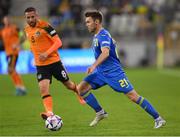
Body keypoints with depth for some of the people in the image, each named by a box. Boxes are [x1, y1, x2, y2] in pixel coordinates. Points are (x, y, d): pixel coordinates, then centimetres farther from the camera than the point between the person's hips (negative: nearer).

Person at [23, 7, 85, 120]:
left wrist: (46, 53, -28)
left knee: (69, 85, 13)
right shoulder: (27, 30, 5)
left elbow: (58, 42, -18)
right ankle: (50, 113, -27)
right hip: (40, 65, 4)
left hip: (54, 61, -4)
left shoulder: (45, 26, -15)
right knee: (43, 89, -18)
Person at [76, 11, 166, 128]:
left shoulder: (103, 35, -16)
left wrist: (94, 66, -47)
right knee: (81, 88, -5)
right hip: (101, 72, 9)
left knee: (133, 96, -10)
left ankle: (158, 119, -3)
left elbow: (105, 53, -34)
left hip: (113, 72, -9)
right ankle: (100, 112, 5)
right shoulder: (96, 36, 13)